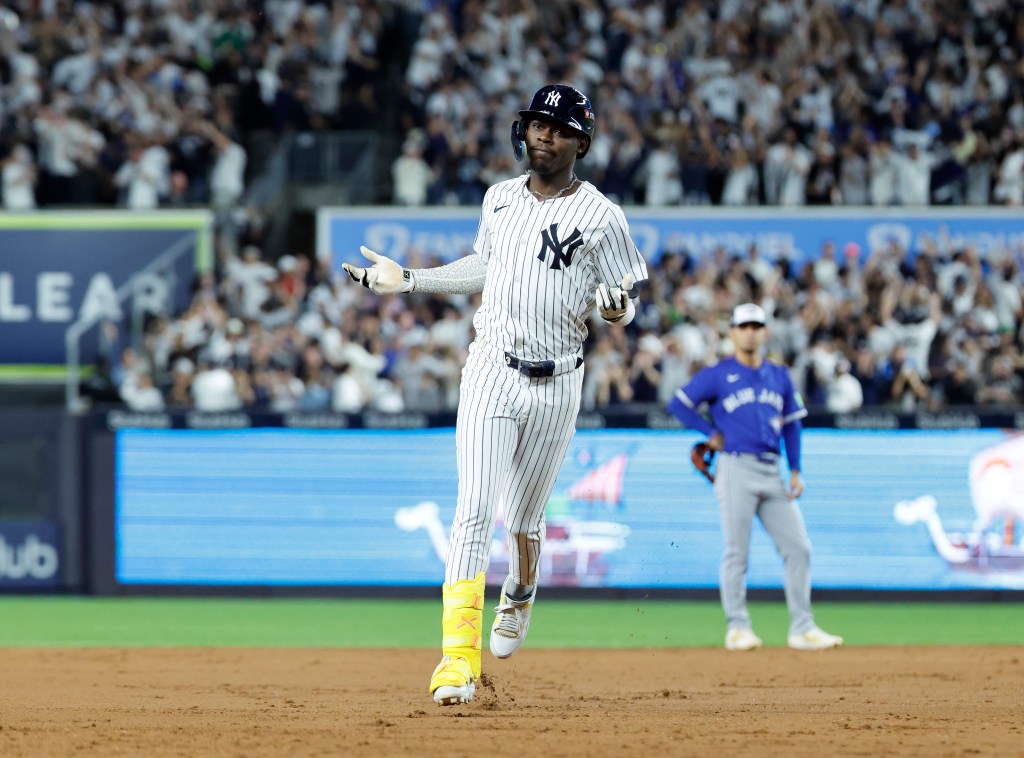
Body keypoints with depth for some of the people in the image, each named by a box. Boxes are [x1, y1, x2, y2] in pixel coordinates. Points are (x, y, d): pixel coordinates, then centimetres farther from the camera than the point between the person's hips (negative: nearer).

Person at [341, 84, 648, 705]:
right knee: (475, 510, -13)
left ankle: (520, 594, 49)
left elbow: (626, 304, -2)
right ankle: (459, 658, -19)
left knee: (524, 516, 13)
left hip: (557, 385, -2)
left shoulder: (601, 216, -6)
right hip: (491, 373, 2)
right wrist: (408, 279, 21)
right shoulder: (499, 199, 7)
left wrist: (614, 306, -26)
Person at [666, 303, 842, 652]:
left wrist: (795, 471, 10)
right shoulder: (717, 375, 2)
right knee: (737, 552, -5)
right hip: (736, 469, -5)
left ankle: (802, 629, 4)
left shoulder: (779, 376, 15)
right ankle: (737, 628, 1)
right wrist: (711, 434, -4)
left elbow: (792, 423, 18)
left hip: (772, 474, 5)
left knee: (798, 547, 0)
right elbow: (678, 404, 1)